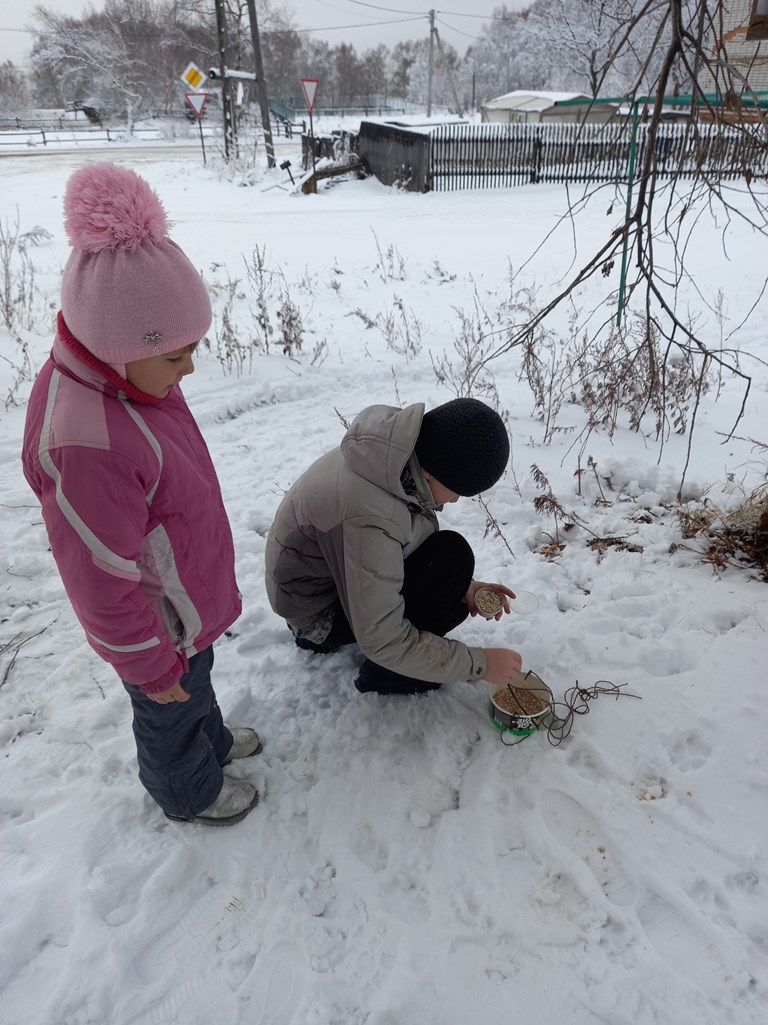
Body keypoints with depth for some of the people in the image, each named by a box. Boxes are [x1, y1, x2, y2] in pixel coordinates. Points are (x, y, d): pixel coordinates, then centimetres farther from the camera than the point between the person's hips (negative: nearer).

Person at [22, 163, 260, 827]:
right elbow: (102, 588, -30)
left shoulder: (124, 376, -9)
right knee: (172, 712, 21)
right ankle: (189, 793, 51)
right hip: (159, 624, -8)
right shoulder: (87, 448, -39)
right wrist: (154, 666, -16)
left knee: (198, 680, 33)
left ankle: (211, 741, 61)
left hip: (189, 593, 8)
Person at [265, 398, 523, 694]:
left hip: (322, 572, 8)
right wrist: (479, 663, -23)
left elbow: (417, 537, 3)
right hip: (318, 612, -8)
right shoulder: (368, 520, -39)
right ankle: (384, 674, -3)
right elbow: (382, 643, -30)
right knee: (452, 556, -22)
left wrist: (463, 585, -8)